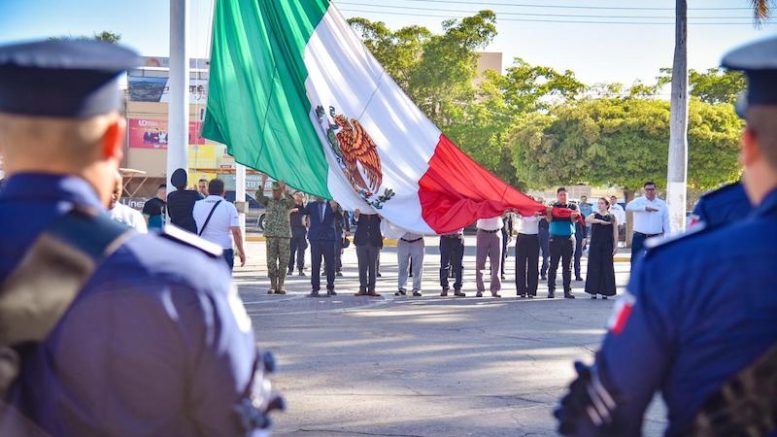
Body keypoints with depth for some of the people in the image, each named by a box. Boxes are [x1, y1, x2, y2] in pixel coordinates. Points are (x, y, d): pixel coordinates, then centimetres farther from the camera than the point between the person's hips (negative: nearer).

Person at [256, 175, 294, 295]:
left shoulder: (286, 202, 6)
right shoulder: (268, 201, 9)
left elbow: (292, 203, -17)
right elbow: (259, 197, -9)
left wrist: (284, 190, -26)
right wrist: (262, 184, -22)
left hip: (284, 235, -1)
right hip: (270, 235, 1)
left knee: (283, 261, 0)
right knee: (271, 262, -1)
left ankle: (281, 286, 6)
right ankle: (273, 285, 4)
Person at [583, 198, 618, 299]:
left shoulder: (612, 217, 7)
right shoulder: (594, 216, 6)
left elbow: (615, 233, 6)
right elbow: (587, 220, -17)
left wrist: (616, 246, -1)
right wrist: (601, 221, -23)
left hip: (607, 247, 0)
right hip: (595, 246, 0)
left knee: (607, 268, -1)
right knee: (594, 267, -2)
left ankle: (604, 292, 6)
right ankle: (593, 292, 3)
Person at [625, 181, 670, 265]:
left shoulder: (662, 204, 6)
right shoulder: (639, 201, 0)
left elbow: (666, 222, 6)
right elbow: (628, 207, -23)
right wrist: (645, 208, -31)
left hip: (656, 238, 1)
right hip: (639, 237, -1)